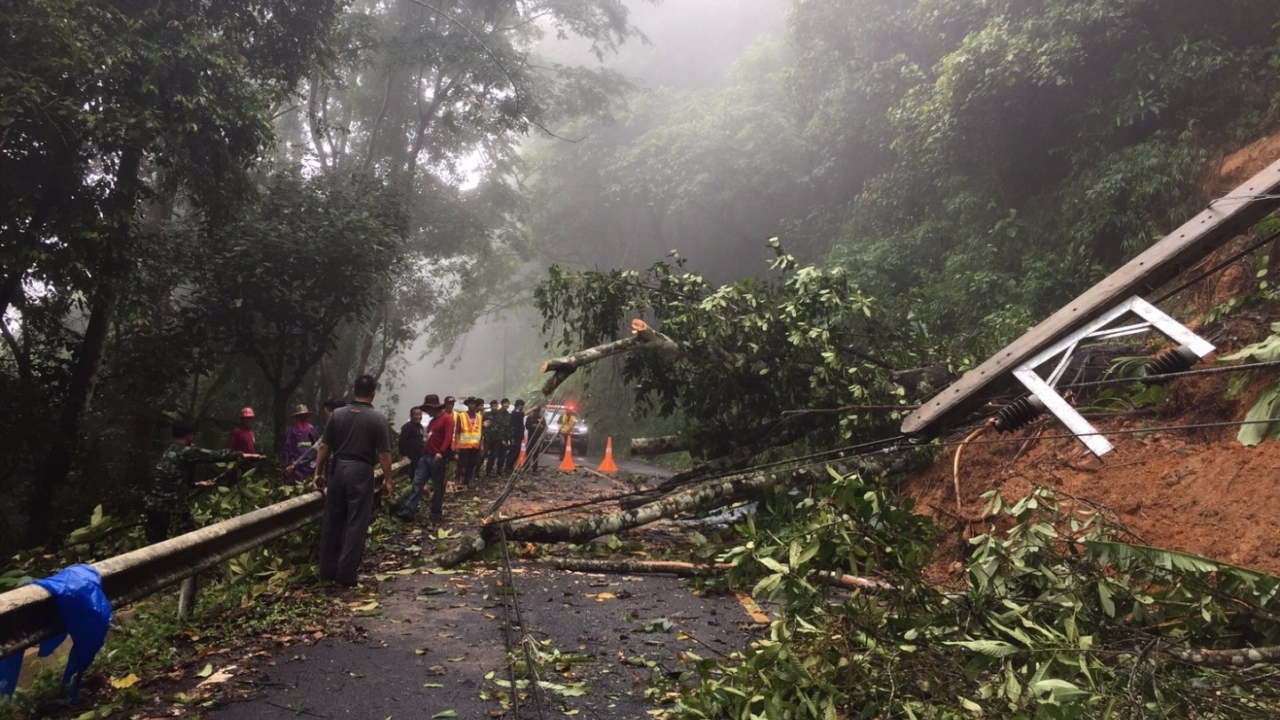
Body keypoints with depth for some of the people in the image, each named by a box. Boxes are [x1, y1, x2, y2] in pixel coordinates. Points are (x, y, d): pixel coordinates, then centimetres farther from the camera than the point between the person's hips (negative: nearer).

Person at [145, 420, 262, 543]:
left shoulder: (169, 452, 16)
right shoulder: (187, 452, -10)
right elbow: (215, 455, -8)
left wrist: (196, 484, 32)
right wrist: (243, 455, 0)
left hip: (153, 504, 8)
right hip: (172, 507, -8)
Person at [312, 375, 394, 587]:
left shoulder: (337, 414, 4)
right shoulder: (378, 419, -7)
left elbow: (325, 447, 5)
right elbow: (384, 453, -9)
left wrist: (318, 473, 13)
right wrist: (387, 480, -1)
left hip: (338, 470, 4)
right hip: (361, 472, -4)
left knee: (332, 521, 13)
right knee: (356, 524, 2)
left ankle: (327, 570, 21)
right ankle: (346, 575, 2)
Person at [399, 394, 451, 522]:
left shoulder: (447, 418, -7)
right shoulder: (433, 420, 21)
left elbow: (448, 438, -19)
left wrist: (441, 452, -29)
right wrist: (424, 449, 17)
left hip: (437, 457, -8)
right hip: (426, 456, 8)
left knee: (437, 486, 2)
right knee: (417, 482, -1)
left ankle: (437, 513, 12)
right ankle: (409, 511, -4)